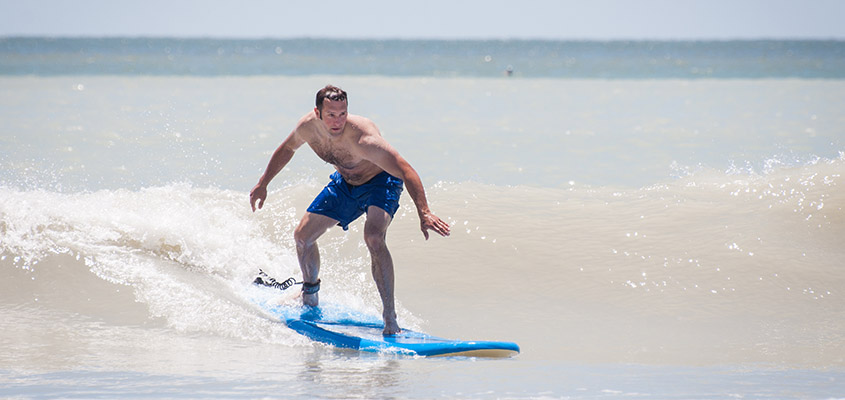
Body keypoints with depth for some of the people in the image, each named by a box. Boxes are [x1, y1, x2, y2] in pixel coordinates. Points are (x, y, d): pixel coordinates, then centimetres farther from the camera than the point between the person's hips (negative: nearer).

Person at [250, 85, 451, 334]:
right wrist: (263, 183, 11)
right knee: (303, 235, 7)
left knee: (373, 237, -32)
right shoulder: (308, 127, -20)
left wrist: (424, 213, -54)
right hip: (345, 182, 6)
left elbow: (406, 171, -44)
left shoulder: (362, 139, -40)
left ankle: (390, 319, -29)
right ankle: (310, 297, 37)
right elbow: (287, 148, 5)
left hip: (380, 182, -6)